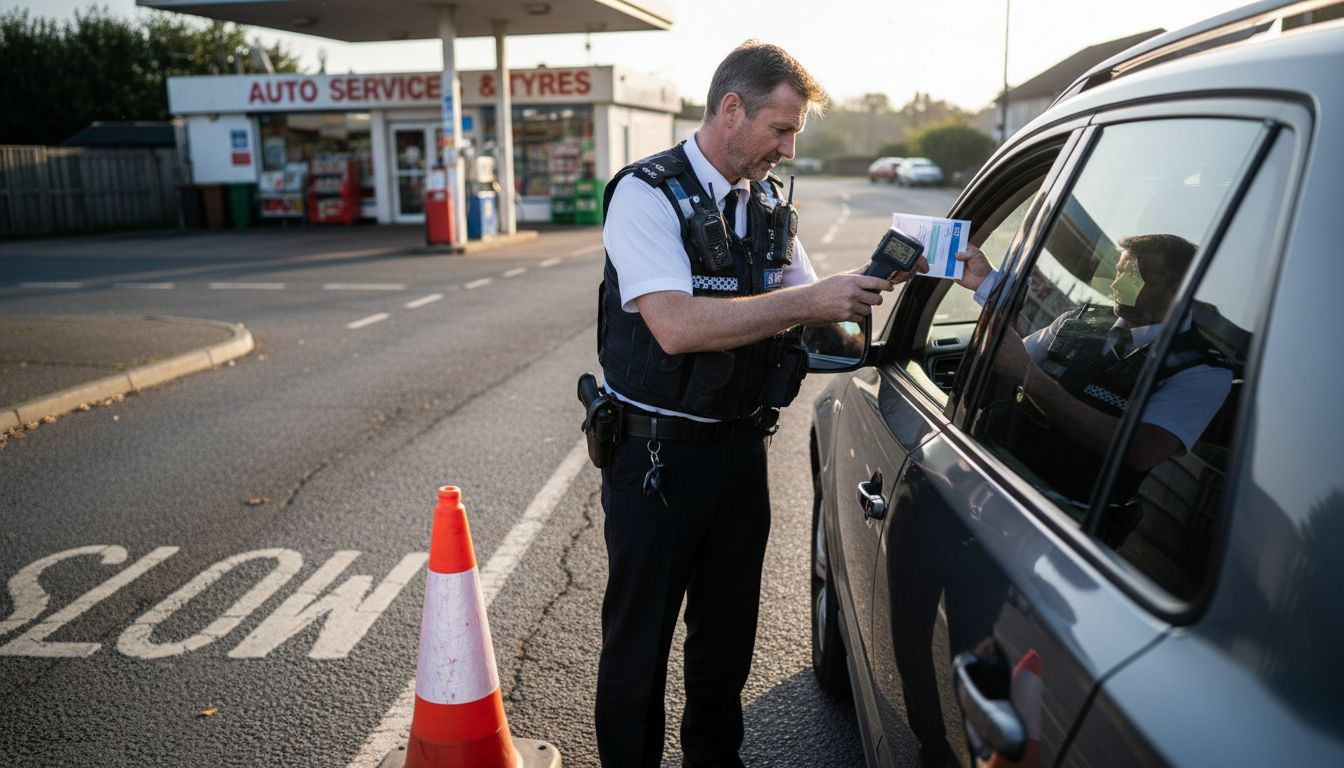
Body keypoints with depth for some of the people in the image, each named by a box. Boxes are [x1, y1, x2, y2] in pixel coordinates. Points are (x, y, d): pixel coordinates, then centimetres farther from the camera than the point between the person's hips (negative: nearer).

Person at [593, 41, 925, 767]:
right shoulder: (647, 195, -15)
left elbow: (809, 313, 13)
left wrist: (864, 285, -7)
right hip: (658, 455, -6)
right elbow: (677, 325, -29)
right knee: (638, 642, 7)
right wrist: (810, 301, -26)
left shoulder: (769, 205, 7)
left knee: (727, 630, 20)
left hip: (742, 449, 7)